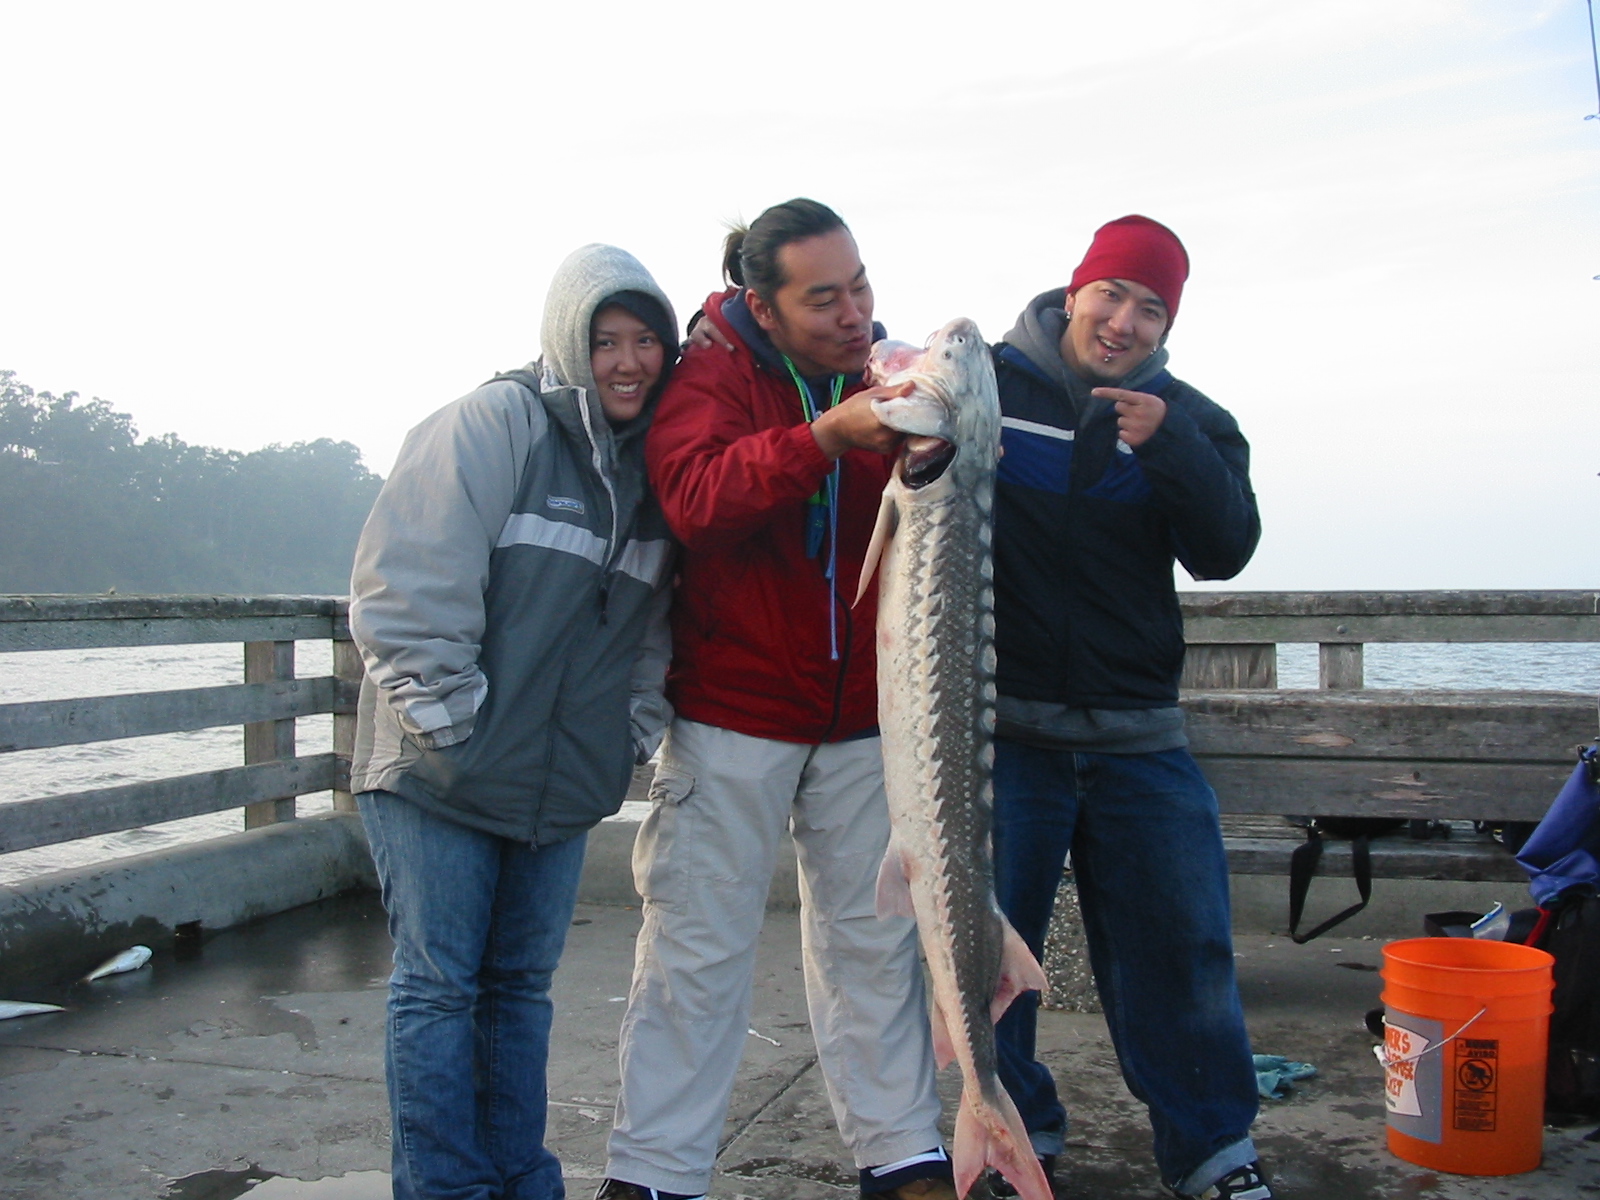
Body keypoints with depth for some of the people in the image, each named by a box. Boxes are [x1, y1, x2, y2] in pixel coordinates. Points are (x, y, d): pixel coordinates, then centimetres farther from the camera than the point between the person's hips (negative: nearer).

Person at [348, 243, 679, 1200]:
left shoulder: (652, 458, 10)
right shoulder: (494, 425, -10)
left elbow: (653, 619, 16)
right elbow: (408, 582, -16)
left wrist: (639, 726, 6)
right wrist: (444, 715, -16)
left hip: (564, 783, 6)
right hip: (440, 774, -6)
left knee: (522, 984, 15)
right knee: (438, 987, 2)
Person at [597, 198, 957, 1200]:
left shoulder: (886, 378, 5)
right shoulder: (711, 376, -5)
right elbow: (697, 498, -24)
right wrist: (828, 435, -36)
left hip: (864, 721, 4)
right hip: (732, 716, -3)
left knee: (876, 940, 11)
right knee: (698, 947, 2)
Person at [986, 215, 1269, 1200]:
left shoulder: (1188, 421, 6)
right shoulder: (989, 382, 0)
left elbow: (1225, 550, -6)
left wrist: (1166, 446, -21)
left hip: (1139, 739, 2)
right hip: (1001, 729, -2)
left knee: (1181, 943, 7)